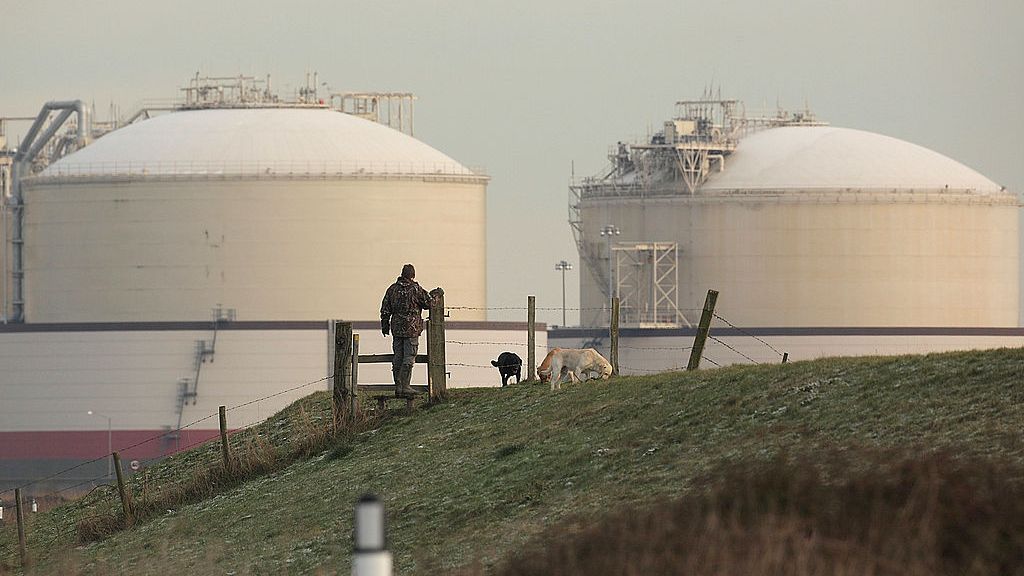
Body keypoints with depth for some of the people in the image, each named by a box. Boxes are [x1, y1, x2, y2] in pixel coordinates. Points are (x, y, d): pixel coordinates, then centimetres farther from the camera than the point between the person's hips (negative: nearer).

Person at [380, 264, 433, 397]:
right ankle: (405, 387, -8)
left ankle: (398, 387, 12)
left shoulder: (393, 289, 5)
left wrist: (385, 326, 18)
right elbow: (428, 304, -3)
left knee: (398, 358, 10)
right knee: (409, 359, -3)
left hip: (397, 329, 5)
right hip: (412, 329, -5)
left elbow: (385, 310, 8)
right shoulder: (415, 289, -10)